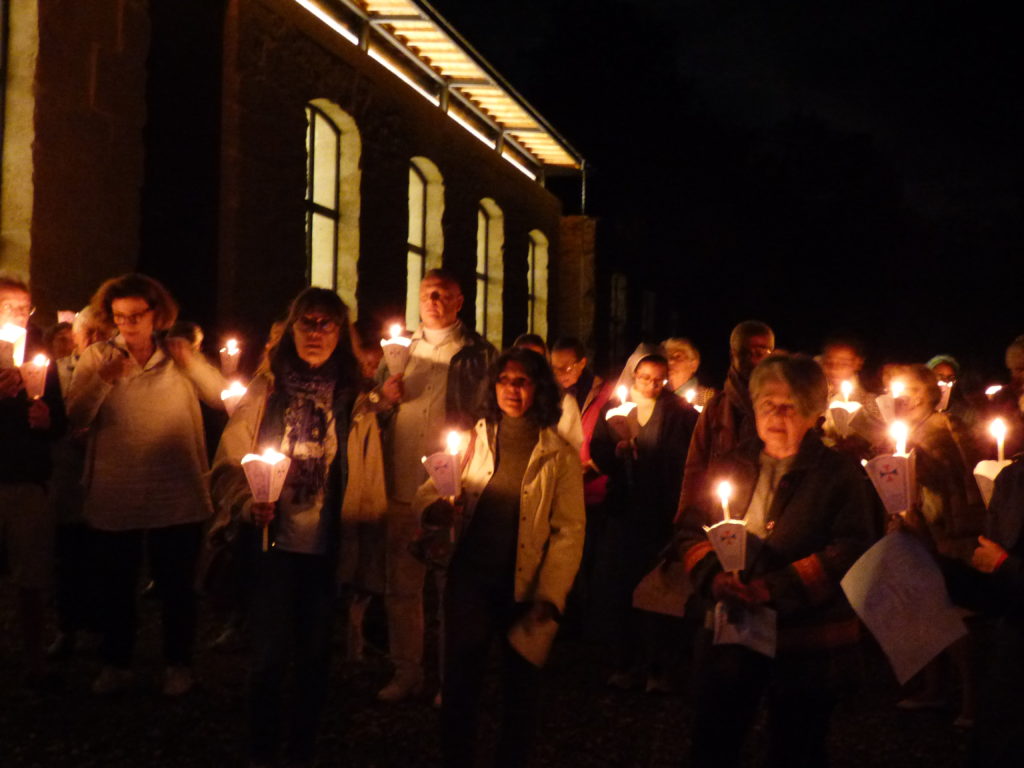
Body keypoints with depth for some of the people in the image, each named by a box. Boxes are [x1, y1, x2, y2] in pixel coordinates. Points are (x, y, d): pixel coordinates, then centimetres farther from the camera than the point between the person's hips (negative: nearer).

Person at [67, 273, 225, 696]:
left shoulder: (179, 354, 1)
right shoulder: (96, 357, 0)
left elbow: (225, 398, -9)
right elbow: (75, 418, -10)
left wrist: (194, 364, -23)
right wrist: (101, 381, -25)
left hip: (176, 497, -1)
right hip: (113, 498, 1)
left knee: (176, 585, 9)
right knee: (113, 586, 11)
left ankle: (178, 664, 24)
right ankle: (115, 664, 27)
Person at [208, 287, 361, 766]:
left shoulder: (353, 396, 3)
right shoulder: (265, 390, 1)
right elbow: (229, 463, 1)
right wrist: (248, 503, -17)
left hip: (328, 548, 1)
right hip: (275, 543, -1)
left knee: (315, 655, 10)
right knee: (271, 655, -1)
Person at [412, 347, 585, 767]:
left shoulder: (560, 455, 0)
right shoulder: (472, 440, 5)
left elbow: (569, 531, -4)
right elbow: (426, 493, 6)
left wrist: (550, 598, -13)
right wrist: (436, 506, -19)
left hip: (525, 587, -1)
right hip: (471, 578, 1)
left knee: (521, 690, 9)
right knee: (459, 684, 2)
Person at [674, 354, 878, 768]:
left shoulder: (840, 474, -4)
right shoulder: (731, 465, 8)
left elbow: (851, 551, -14)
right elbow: (690, 531, 8)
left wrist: (775, 589, -22)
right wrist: (714, 576, -14)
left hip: (807, 643, -3)